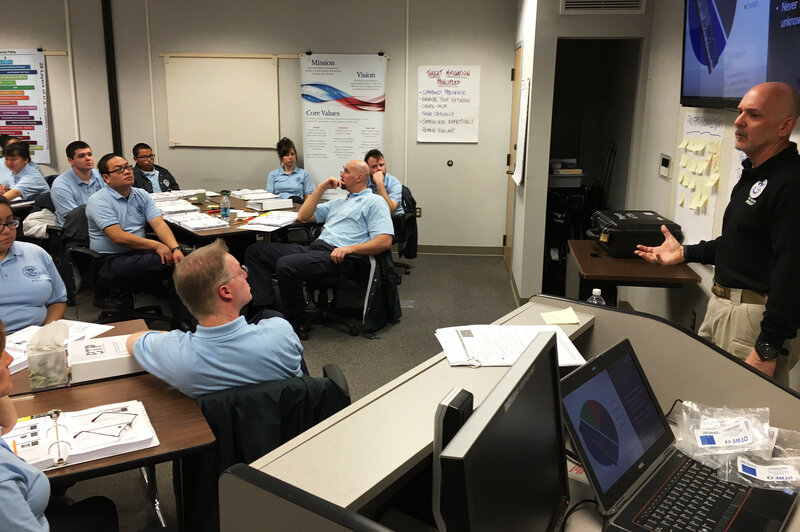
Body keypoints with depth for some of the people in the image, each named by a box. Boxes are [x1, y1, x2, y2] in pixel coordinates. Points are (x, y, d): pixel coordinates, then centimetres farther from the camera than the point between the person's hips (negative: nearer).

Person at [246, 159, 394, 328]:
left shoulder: (375, 202, 5)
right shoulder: (338, 202, 30)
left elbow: (385, 241, -10)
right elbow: (303, 216, 26)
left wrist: (349, 248, -21)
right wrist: (322, 187, 19)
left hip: (336, 256, -9)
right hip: (314, 248, 9)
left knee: (286, 265, -32)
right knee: (255, 251, -2)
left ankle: (297, 322, -14)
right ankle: (265, 310, -14)